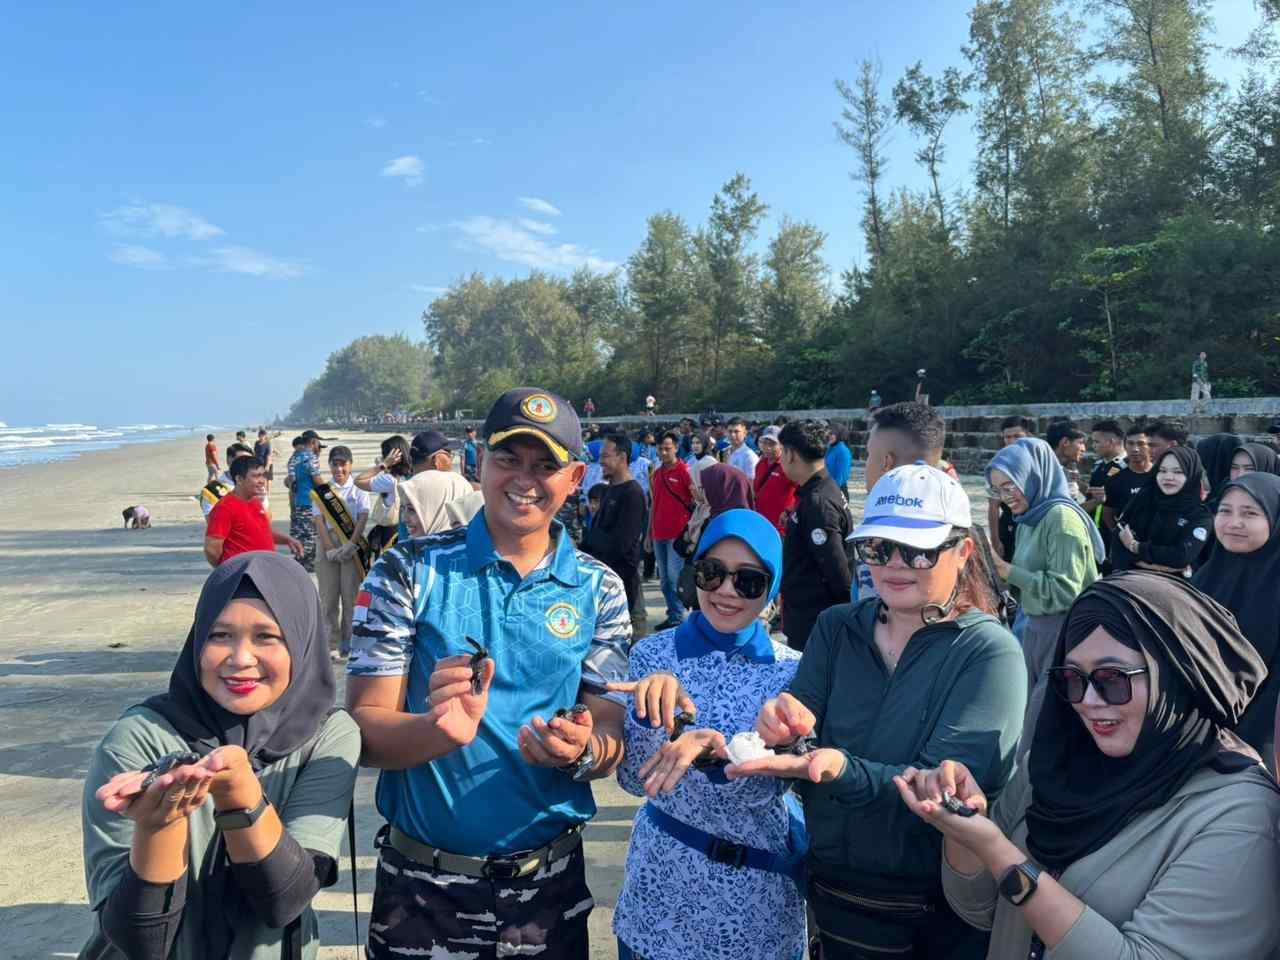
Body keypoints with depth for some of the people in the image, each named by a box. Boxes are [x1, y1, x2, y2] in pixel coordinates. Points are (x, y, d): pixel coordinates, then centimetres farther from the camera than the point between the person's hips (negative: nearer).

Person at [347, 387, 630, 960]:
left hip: (549, 883, 2)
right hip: (421, 884, -1)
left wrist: (579, 750, -23)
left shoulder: (598, 590, -3)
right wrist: (441, 730, -30)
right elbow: (363, 729, -11)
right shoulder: (410, 572, -9)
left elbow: (611, 745, -2)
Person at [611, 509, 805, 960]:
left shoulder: (789, 670, -9)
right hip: (663, 884, 1)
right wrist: (649, 713, -29)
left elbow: (764, 788, -17)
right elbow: (634, 779, -10)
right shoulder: (654, 654, -8)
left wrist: (715, 750, -37)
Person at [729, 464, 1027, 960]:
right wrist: (784, 730, -31)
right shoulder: (836, 628, -3)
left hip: (946, 910, -3)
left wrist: (842, 770, -41)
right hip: (836, 889, 3)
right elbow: (801, 727, -8)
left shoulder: (989, 652, -16)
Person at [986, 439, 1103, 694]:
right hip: (1035, 627, 8)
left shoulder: (1062, 517, -16)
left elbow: (1064, 591, -22)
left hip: (1065, 631, -8)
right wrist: (996, 565, -3)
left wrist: (1007, 571, -18)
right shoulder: (1029, 517, 9)